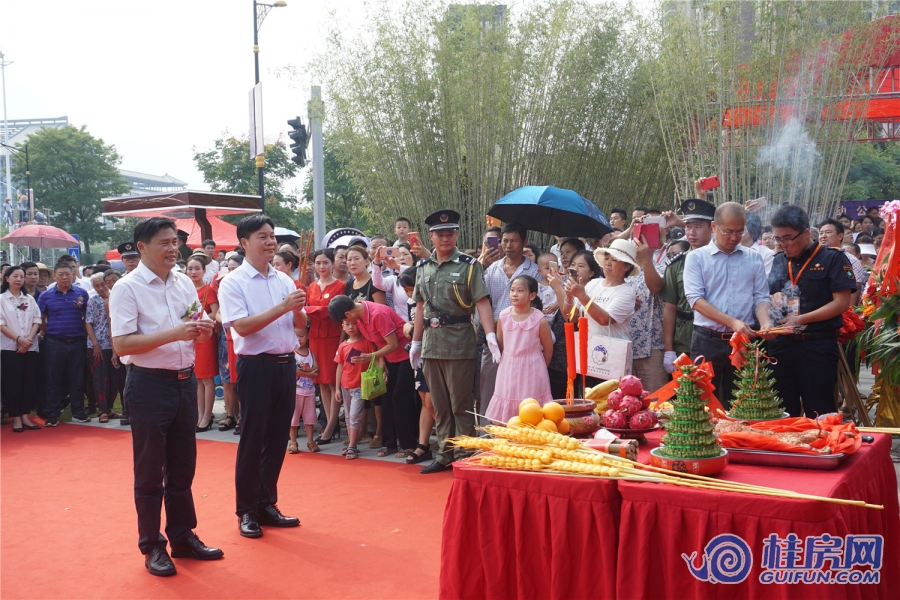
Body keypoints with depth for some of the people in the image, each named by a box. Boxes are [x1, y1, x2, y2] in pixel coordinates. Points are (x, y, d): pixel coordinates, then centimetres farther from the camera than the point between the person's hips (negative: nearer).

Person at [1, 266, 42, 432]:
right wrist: (19, 339, -15)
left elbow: (37, 321, 6)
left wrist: (29, 339, -9)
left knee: (28, 383, 3)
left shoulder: (29, 299, 12)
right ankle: (16, 418, 3)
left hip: (30, 348, 3)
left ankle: (25, 416, 9)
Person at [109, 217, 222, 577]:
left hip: (185, 381, 6)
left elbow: (198, 334, 17)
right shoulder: (127, 288, -11)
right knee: (150, 471, 6)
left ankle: (183, 537, 29)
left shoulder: (185, 283, 8)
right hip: (150, 385, -6)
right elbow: (121, 345, -19)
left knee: (183, 466, 15)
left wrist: (204, 330, -7)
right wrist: (172, 334, -26)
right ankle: (152, 547, 19)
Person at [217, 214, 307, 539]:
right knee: (252, 441, 3)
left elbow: (300, 324, 12)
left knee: (277, 439, 12)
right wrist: (282, 307, -22)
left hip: (286, 364, 6)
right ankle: (247, 511, 15)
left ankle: (266, 504, 25)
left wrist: (298, 308, -11)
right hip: (256, 366, -6)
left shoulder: (284, 280, 10)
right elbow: (242, 326, -17)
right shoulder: (233, 282, -7)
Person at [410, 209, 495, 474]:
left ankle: (464, 457, 11)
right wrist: (416, 342, 15)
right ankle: (445, 454, 22)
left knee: (461, 404, 1)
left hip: (459, 344, -5)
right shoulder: (423, 267, 11)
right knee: (440, 404, 12)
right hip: (431, 343, 5)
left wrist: (491, 337, -23)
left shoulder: (469, 265, -5)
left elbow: (482, 302, -12)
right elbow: (421, 306, 15)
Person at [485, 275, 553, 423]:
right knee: (506, 409, 7)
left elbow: (548, 349, -2)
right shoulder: (503, 316, -3)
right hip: (508, 369, 3)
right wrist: (510, 362, 13)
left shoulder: (539, 320, -12)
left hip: (531, 371, -3)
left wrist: (538, 368, 8)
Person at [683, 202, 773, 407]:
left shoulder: (754, 258, 10)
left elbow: (761, 297, 7)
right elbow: (696, 299, -9)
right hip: (707, 341, -2)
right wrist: (732, 322, -19)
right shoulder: (696, 257, 1)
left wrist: (765, 322, -15)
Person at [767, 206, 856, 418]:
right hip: (781, 345, 5)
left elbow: (842, 303, -11)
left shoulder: (832, 258, -4)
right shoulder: (778, 261, 12)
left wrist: (801, 319, -17)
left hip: (818, 346, -5)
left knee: (819, 416, 0)